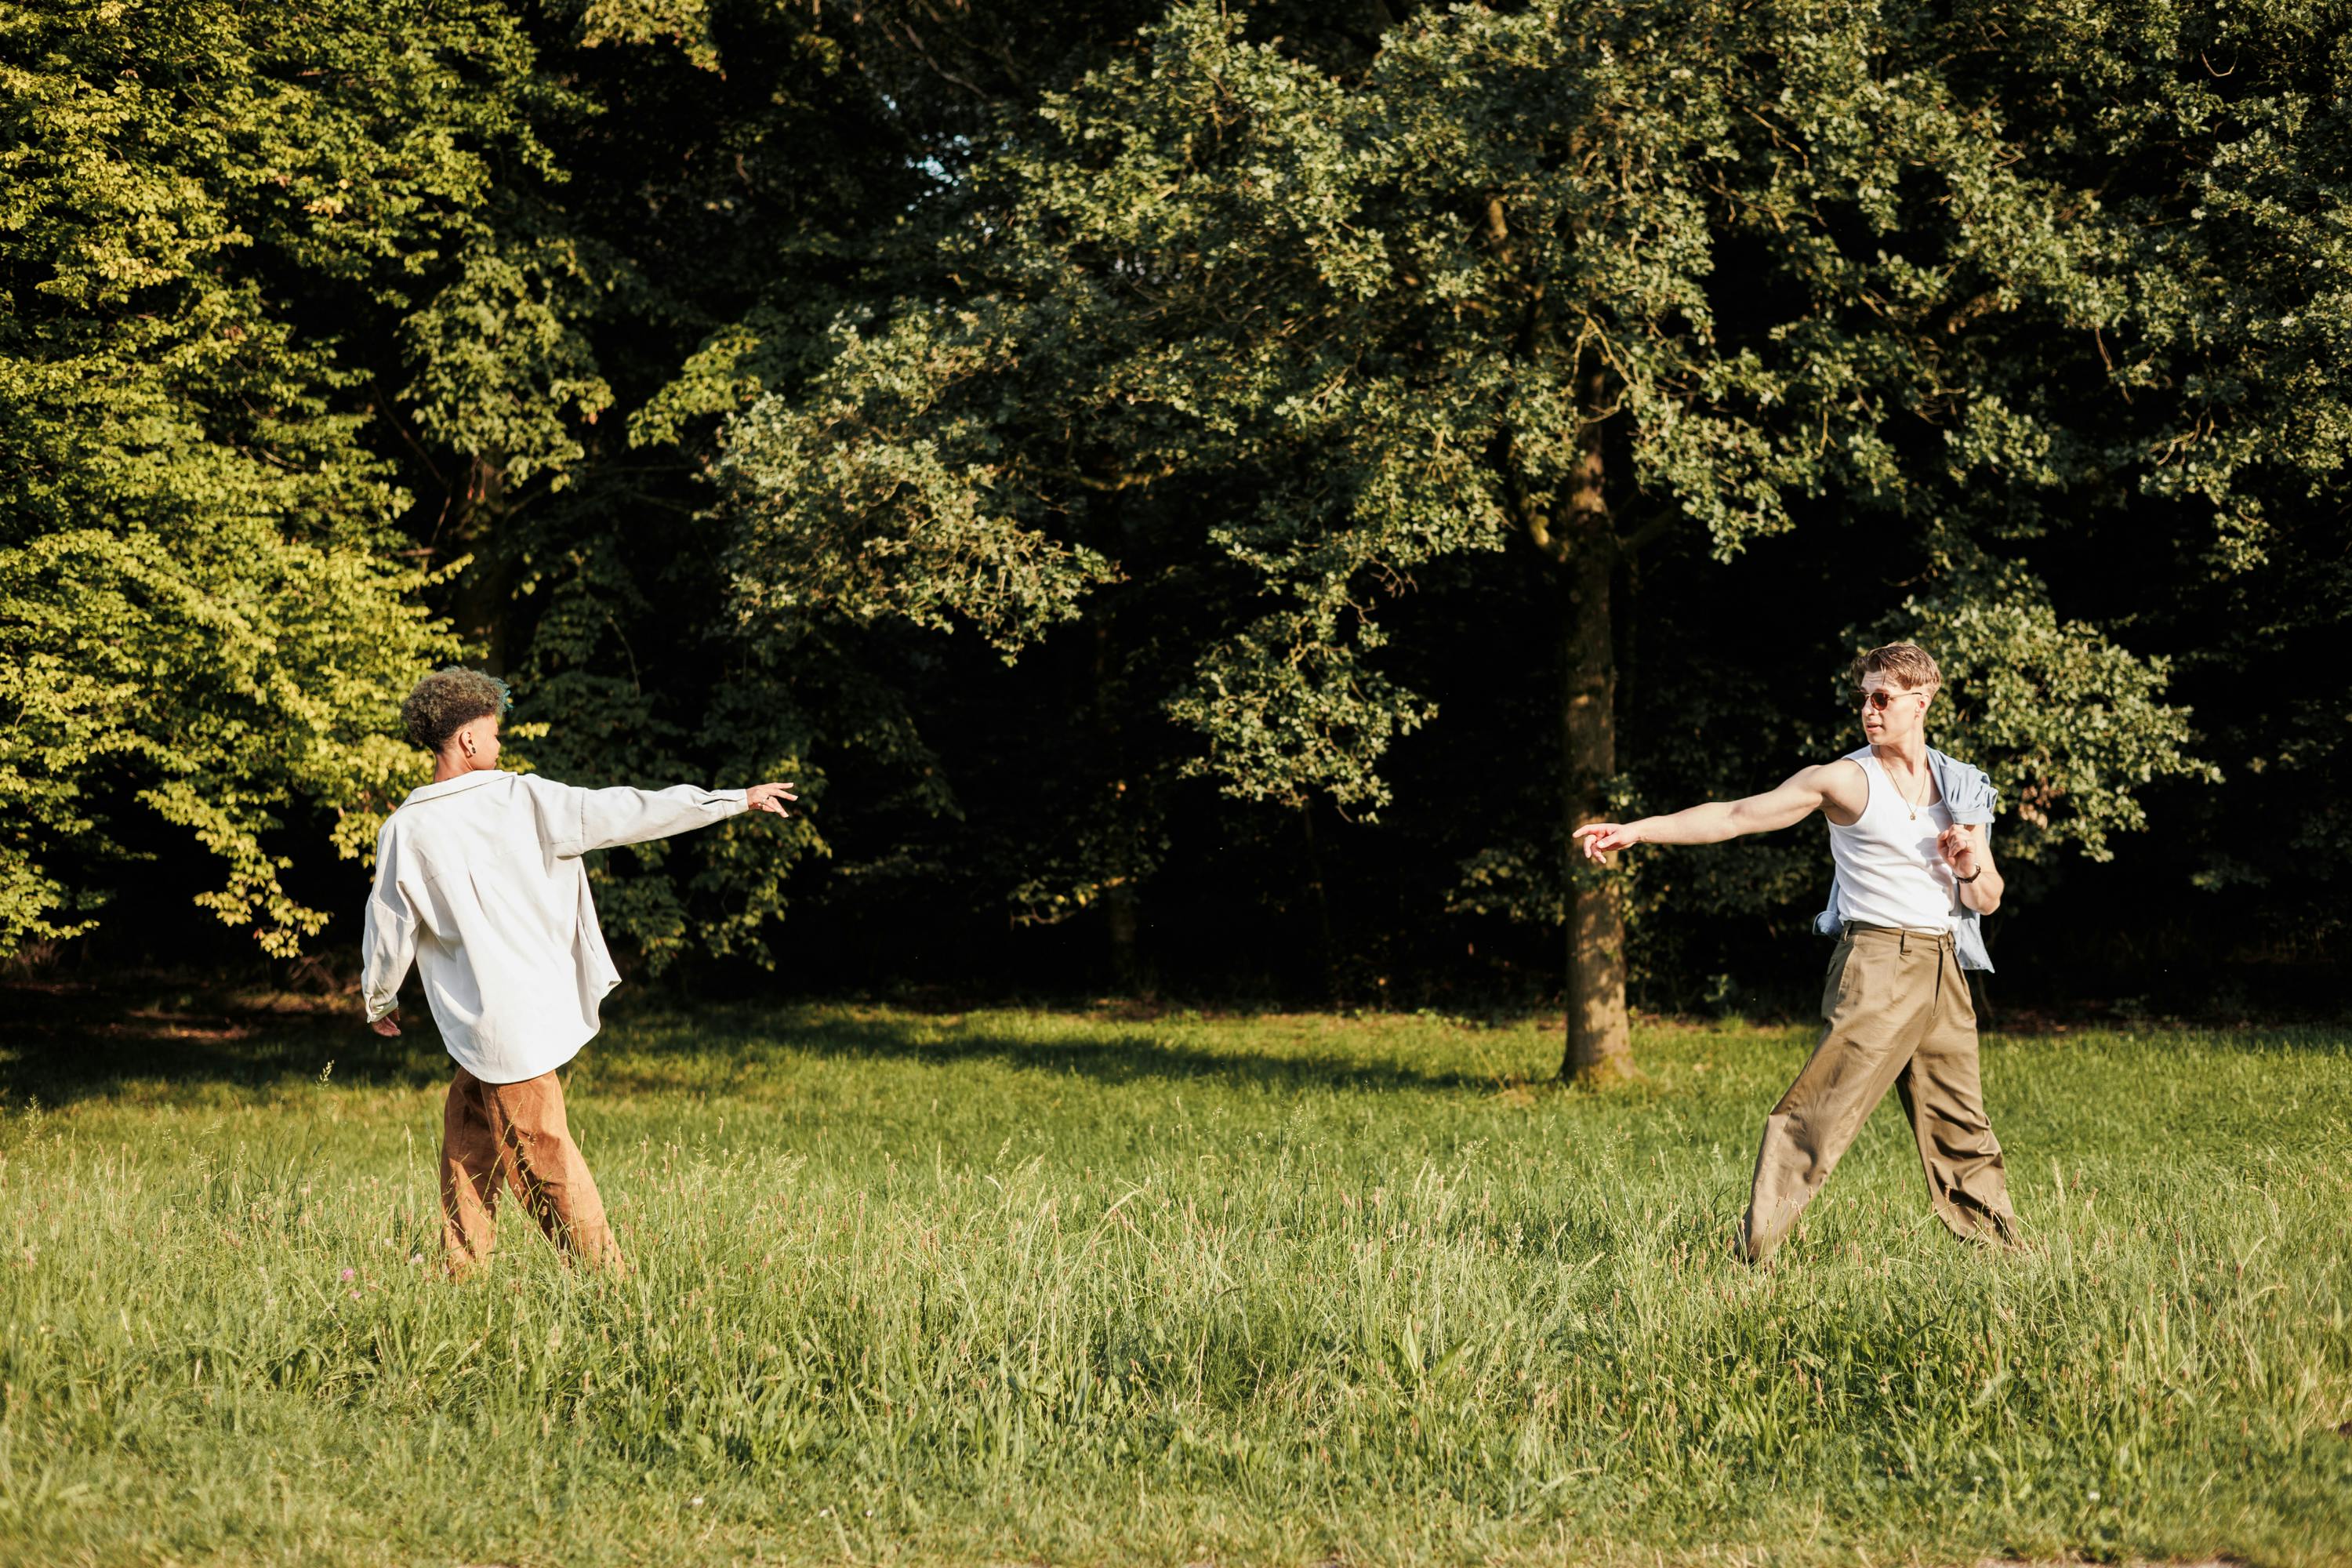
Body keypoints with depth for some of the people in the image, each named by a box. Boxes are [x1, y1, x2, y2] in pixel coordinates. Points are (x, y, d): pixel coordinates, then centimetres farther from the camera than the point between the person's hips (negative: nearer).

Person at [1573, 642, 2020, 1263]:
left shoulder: (1963, 787, 13)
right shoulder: (1847, 780, -2)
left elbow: (1987, 901, 18)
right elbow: (1735, 815, -7)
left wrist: (1971, 866, -6)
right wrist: (1637, 830, -16)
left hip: (1944, 966, 5)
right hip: (1877, 961, -5)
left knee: (1961, 1124, 12)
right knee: (1821, 1108, -13)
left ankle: (2002, 1249, 23)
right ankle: (1754, 1249, -12)